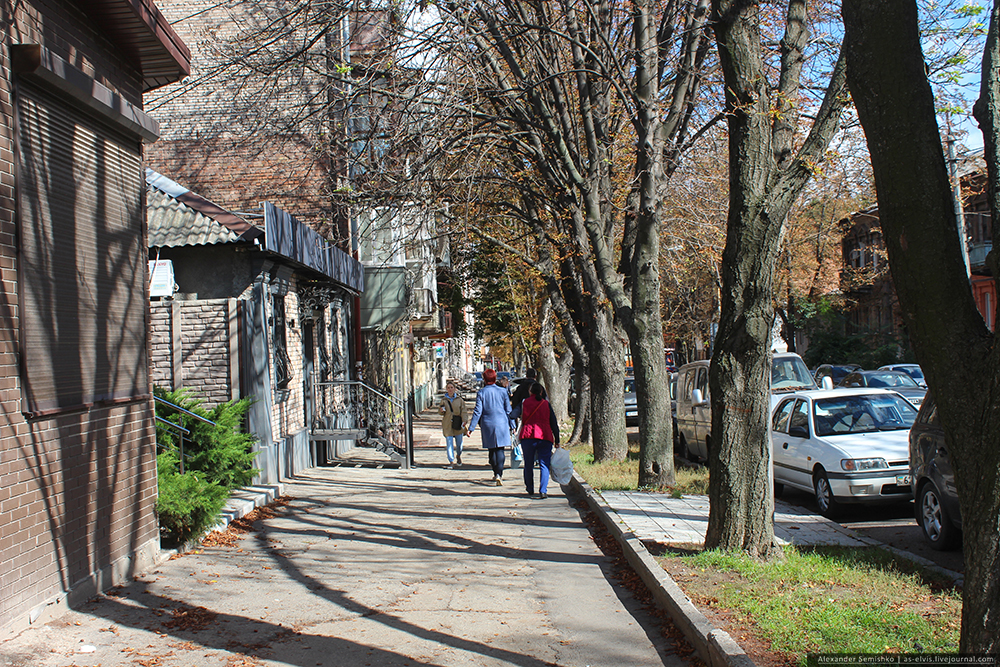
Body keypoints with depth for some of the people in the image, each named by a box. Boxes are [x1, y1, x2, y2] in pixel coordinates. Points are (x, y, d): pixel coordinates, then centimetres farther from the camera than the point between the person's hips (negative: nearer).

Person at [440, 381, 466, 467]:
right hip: (447, 424, 0)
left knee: (459, 442, 8)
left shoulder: (459, 399, 3)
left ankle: (458, 456, 36)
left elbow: (463, 411, 1)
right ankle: (451, 461, -2)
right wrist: (442, 411, -10)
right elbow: (441, 413, 13)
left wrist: (464, 421, -11)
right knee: (449, 442, -6)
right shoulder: (444, 400, 5)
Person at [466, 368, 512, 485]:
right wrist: (511, 425, 12)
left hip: (488, 425, 0)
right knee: (500, 450, 0)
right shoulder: (502, 391, 1)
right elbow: (508, 410, 4)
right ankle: (499, 474, -16)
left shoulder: (481, 393, -3)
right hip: (501, 424, 0)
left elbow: (478, 412, -6)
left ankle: (496, 473, 22)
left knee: (492, 450, 14)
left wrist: (471, 427, -2)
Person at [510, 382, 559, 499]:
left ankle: (530, 489, 23)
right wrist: (556, 441, 13)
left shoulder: (524, 403, 8)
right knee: (544, 465, -1)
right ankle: (543, 491, -13)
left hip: (527, 437, 0)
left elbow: (512, 415, -2)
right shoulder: (546, 404, 9)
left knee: (528, 464, 14)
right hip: (545, 437, 0)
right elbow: (554, 424, 8)